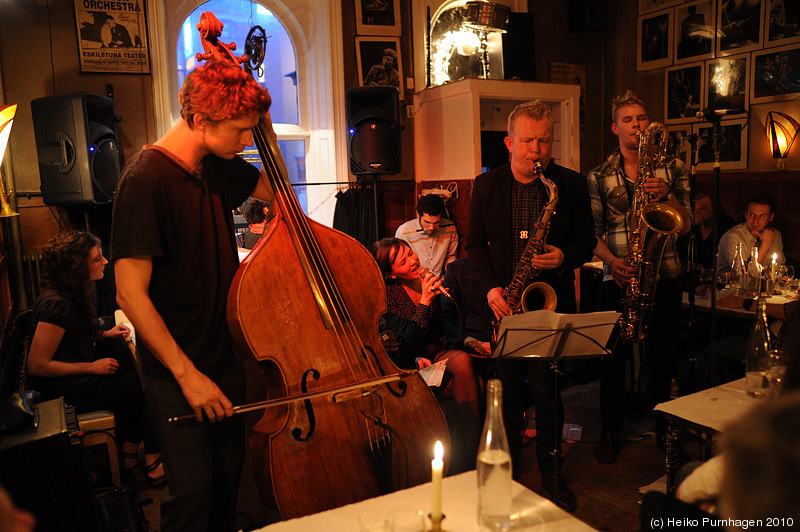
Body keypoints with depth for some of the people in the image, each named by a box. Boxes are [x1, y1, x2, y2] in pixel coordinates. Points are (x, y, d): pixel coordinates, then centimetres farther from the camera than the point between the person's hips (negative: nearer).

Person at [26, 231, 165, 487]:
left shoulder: (75, 293, 6)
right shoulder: (56, 304, -24)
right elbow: (37, 365, -24)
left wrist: (104, 334, 6)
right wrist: (93, 367, -18)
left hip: (78, 369, 9)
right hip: (63, 389, -9)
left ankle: (130, 458, -5)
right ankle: (153, 465, 0)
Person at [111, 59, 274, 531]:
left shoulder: (219, 166, 1)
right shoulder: (146, 178, -20)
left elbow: (274, 191, 19)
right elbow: (131, 294, -22)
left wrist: (264, 123, 3)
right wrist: (187, 373, -21)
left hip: (226, 352, 7)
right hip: (177, 370, -6)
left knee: (231, 471, 17)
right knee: (194, 485, 0)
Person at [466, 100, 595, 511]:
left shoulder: (571, 184, 1)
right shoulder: (486, 185, 3)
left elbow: (586, 242, 5)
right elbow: (475, 244, 5)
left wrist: (564, 257, -16)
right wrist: (491, 287, -8)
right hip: (504, 301, 2)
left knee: (546, 385, 1)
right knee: (509, 385, 10)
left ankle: (551, 471, 20)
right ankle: (508, 466, 26)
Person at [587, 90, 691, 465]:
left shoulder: (672, 168, 7)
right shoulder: (598, 176, 5)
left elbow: (684, 227, 1)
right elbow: (594, 234, 4)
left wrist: (667, 194, -15)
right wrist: (612, 261, -13)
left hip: (665, 276, 1)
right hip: (619, 279, -1)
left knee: (663, 355, 9)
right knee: (614, 355, 3)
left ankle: (665, 428, 29)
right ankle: (610, 430, 20)